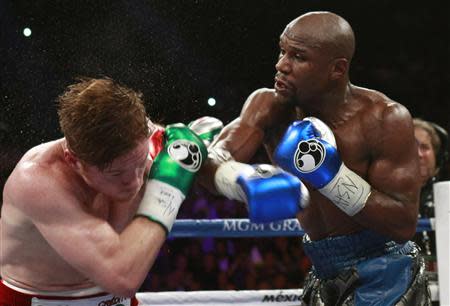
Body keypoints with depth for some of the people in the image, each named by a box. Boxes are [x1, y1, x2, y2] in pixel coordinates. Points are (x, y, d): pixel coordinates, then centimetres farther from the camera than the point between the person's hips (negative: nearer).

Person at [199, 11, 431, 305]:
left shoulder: (385, 119, -18)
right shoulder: (269, 106, -4)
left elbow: (405, 225, -20)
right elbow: (213, 161, -18)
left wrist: (332, 174, -30)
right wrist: (245, 182, -41)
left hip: (386, 276, -5)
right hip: (325, 275, 5)